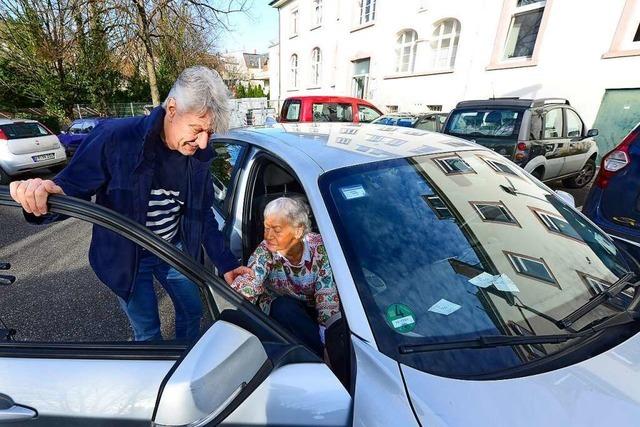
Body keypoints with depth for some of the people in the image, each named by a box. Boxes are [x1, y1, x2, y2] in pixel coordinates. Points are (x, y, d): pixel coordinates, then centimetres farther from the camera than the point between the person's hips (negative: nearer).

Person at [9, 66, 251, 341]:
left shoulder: (200, 154, -13)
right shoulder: (115, 138, -25)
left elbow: (203, 215, -4)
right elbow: (71, 189, -15)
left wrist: (226, 264, -9)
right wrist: (42, 197, -40)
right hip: (125, 256, -3)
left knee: (193, 311, 19)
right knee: (147, 331, 14)